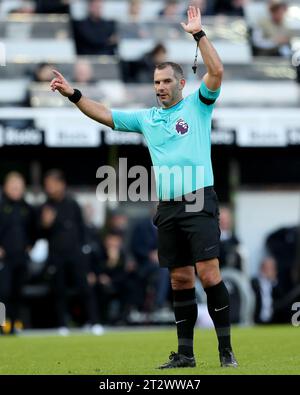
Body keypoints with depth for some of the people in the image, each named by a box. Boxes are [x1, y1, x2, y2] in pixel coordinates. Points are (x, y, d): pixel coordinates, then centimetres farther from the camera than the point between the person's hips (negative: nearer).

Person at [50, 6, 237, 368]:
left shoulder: (197, 105, 3)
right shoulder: (146, 118, 17)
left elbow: (216, 72, -11)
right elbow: (105, 115, 20)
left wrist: (198, 34, -15)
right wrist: (73, 94, 11)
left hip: (198, 202, -5)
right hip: (167, 208, 5)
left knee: (208, 272, -13)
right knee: (180, 279, 7)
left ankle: (225, 348, -9)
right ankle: (185, 353, 10)